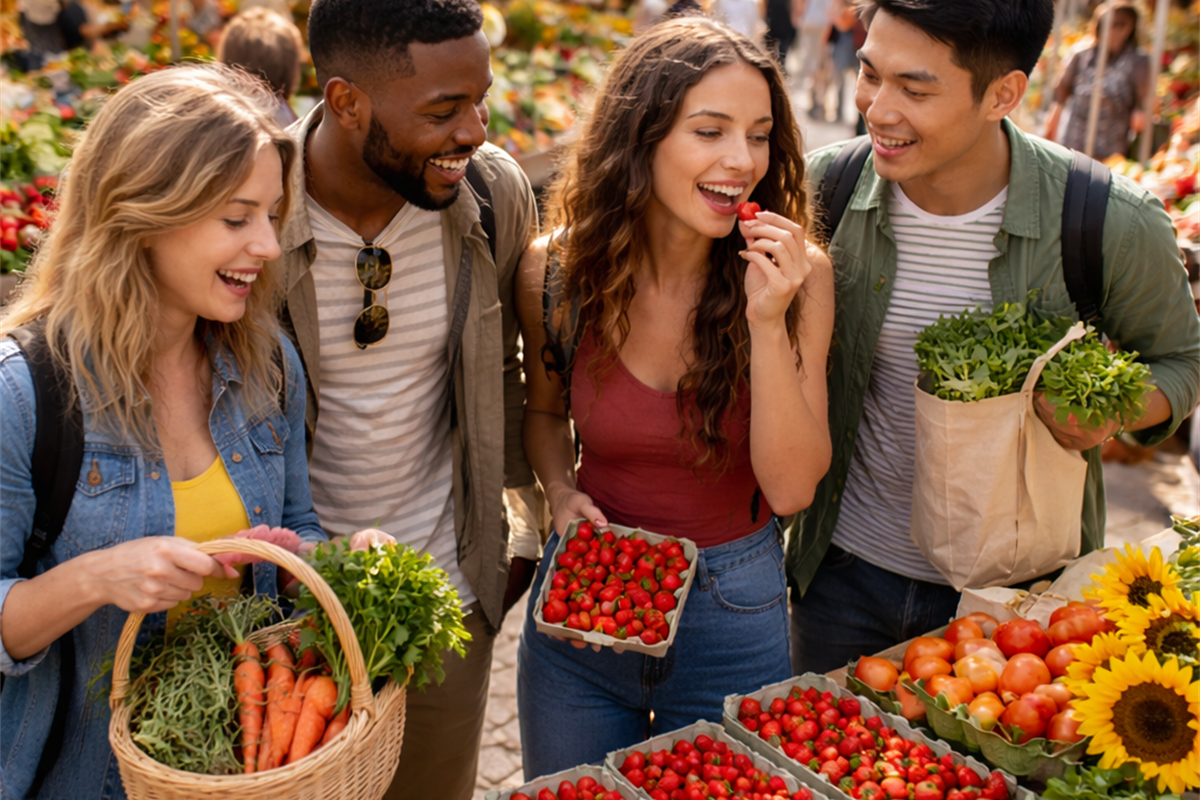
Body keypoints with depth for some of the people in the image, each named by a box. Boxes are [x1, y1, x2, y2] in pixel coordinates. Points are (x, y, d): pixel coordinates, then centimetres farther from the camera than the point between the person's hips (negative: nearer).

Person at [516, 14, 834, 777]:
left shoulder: (798, 276, -16)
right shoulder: (556, 273, -12)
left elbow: (791, 486, -18)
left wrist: (768, 320, -28)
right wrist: (562, 492, -11)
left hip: (735, 613, -1)